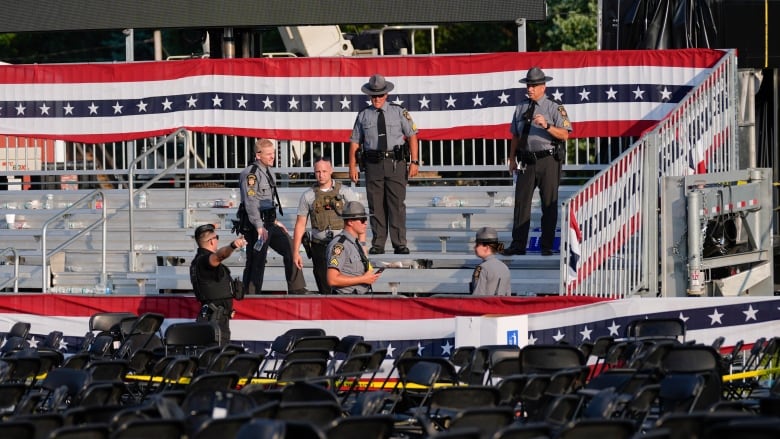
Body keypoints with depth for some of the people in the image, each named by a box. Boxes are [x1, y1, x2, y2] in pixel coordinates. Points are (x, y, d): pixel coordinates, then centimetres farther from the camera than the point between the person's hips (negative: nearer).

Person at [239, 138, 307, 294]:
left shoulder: (266, 171, 16)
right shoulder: (250, 173, -14)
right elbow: (251, 202, -22)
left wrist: (275, 221, 24)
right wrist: (259, 227, -29)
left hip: (269, 224, 9)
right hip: (256, 225, -9)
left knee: (290, 249, 7)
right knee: (256, 263, -6)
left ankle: (297, 291, 11)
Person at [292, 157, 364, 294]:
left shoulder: (345, 192, 3)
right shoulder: (308, 196, 7)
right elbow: (300, 225, 10)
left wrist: (361, 245, -9)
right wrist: (295, 252, 6)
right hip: (320, 247, 2)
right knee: (325, 289, 1)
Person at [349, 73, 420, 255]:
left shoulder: (399, 112, 7)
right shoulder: (363, 115, 10)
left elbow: (412, 136, 5)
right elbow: (354, 142, 10)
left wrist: (414, 162, -4)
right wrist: (352, 167, 2)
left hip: (395, 164, -1)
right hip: (373, 165, 1)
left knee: (397, 204, -5)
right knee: (376, 205, 2)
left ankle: (400, 244, -3)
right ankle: (377, 245, 6)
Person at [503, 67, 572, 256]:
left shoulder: (554, 108, -1)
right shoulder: (521, 108, 12)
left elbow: (564, 134, -9)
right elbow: (515, 136, 18)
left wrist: (546, 125, -23)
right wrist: (512, 159, 12)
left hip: (548, 161, -4)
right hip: (526, 161, 4)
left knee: (549, 204, 0)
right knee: (521, 202, 1)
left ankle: (547, 246, 5)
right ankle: (518, 245, 3)